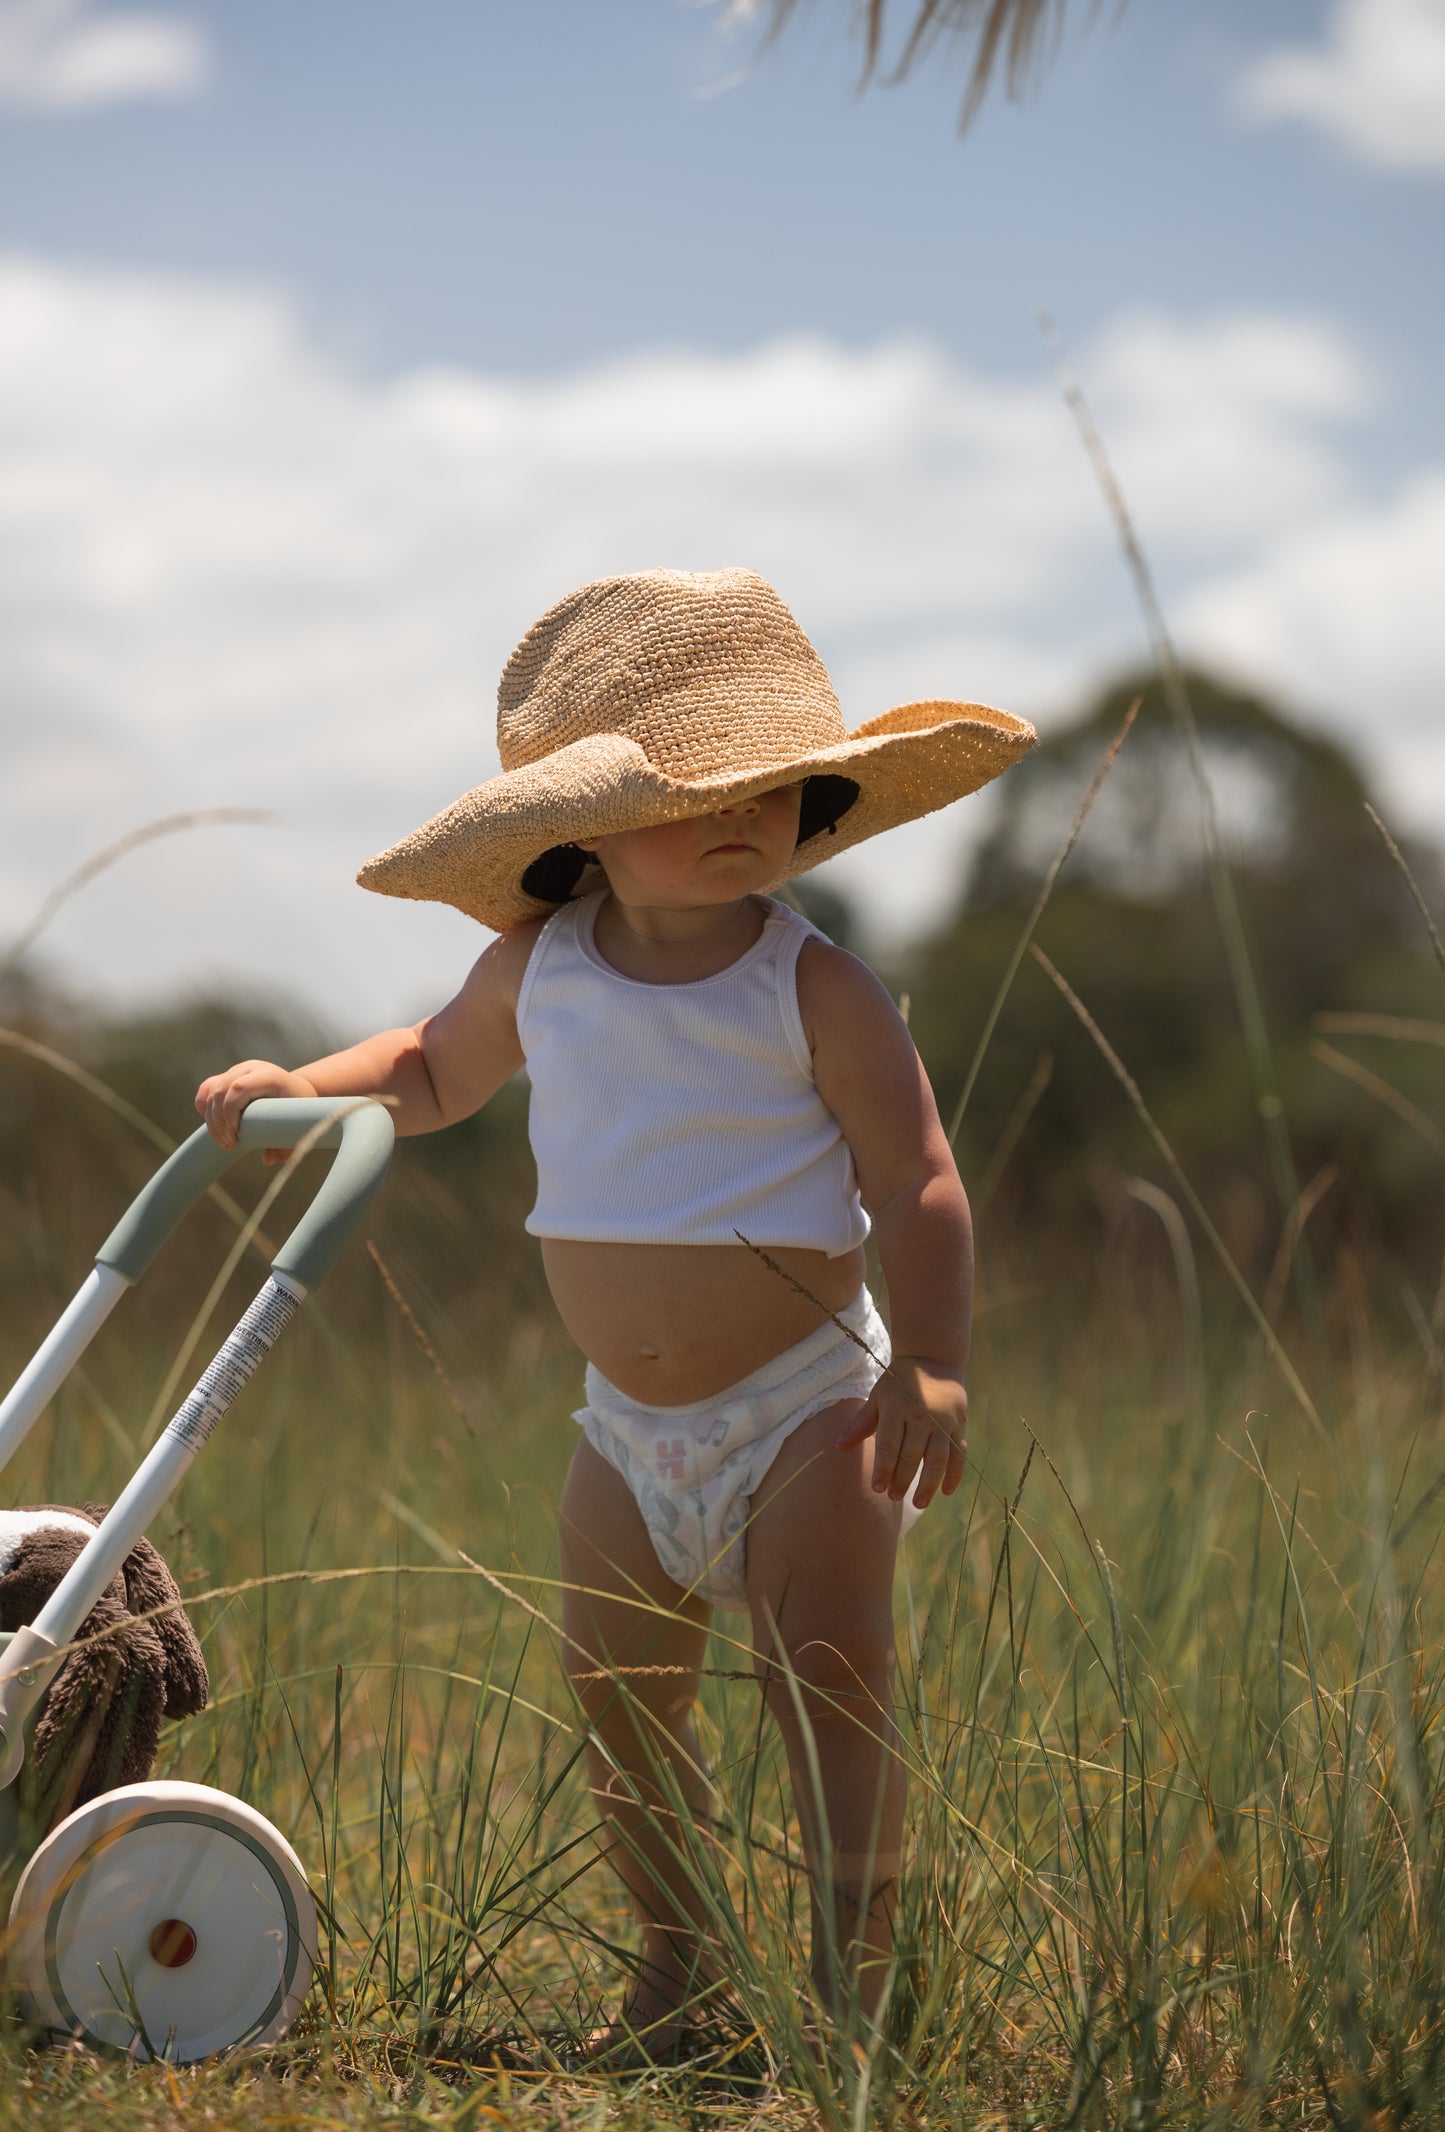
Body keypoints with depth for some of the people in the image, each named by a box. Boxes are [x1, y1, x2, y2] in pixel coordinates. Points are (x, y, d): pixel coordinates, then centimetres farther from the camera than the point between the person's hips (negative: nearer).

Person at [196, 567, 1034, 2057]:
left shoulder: (815, 992, -13)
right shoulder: (537, 973, -1)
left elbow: (916, 1182, -14)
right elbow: (432, 1073, 20)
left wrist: (927, 1365, -26)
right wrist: (299, 1085, 4)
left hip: (806, 1405, -5)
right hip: (630, 1430, 5)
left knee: (828, 1674, -16)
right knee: (621, 1702, 11)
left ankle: (851, 1966, -6)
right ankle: (673, 1959, 29)